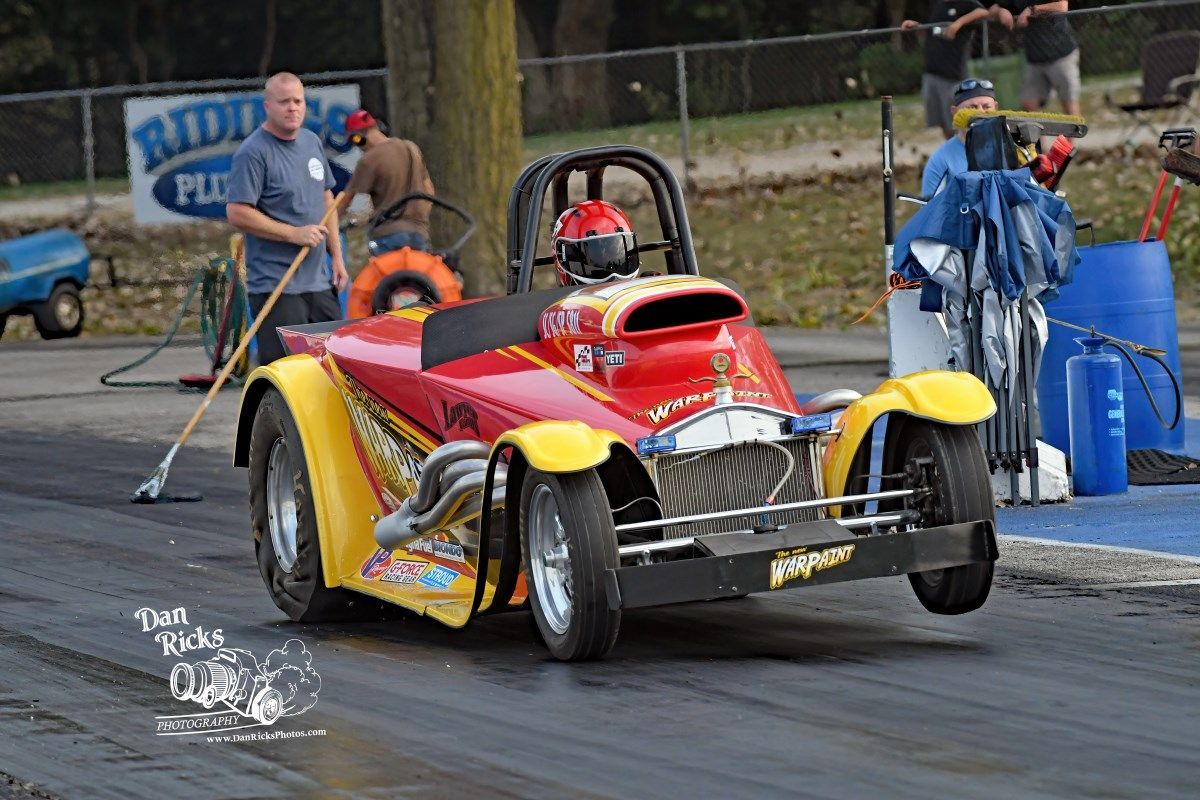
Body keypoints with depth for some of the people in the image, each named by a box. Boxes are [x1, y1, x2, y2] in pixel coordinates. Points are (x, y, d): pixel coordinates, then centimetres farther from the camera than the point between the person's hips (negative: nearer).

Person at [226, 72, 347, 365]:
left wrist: (337, 256, 16)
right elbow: (237, 213, -18)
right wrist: (294, 234, -19)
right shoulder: (253, 153, -12)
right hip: (276, 287, -8)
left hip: (319, 283, 8)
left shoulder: (312, 142, 13)